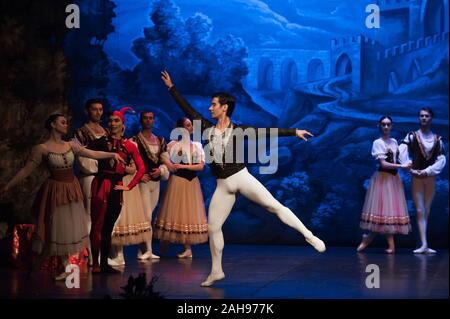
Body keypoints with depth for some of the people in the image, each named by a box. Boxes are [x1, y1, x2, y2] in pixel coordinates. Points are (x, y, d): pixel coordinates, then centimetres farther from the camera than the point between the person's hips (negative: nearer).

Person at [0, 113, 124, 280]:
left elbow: (92, 154, 6)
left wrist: (112, 154, -2)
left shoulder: (70, 145, 4)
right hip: (56, 191, -5)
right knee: (57, 229, -1)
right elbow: (26, 170, -9)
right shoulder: (42, 148, -11)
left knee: (71, 228, 9)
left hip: (72, 190, 5)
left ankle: (66, 265, 19)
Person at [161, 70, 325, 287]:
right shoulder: (207, 128, 7)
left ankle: (309, 236, -9)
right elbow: (187, 108, 11)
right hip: (223, 185, 4)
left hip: (241, 178, -4)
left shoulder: (238, 130, -2)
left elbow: (267, 132, -5)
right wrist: (171, 88, 12)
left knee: (275, 206, -13)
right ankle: (216, 271, 15)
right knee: (212, 227, 3)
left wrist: (294, 132, -8)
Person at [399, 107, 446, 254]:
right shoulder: (412, 136, 0)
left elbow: (441, 160, -1)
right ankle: (424, 244, -13)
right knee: (420, 211, -7)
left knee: (426, 211, 7)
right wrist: (411, 169, -17)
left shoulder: (437, 139, 6)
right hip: (417, 177, -2)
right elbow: (402, 152, -12)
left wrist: (428, 171, -13)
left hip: (431, 178, 2)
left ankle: (424, 245, 11)